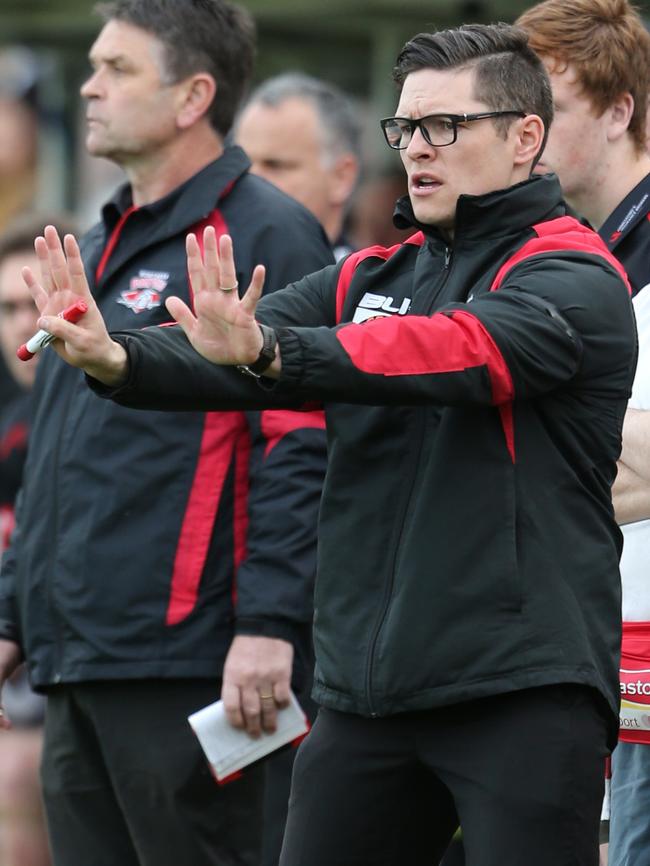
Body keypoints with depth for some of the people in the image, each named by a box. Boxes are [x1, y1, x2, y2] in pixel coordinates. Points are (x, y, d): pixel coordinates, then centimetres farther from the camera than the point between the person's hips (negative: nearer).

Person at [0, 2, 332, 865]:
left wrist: (269, 624, -20)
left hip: (184, 661, -9)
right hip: (76, 657, 9)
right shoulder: (99, 250, 21)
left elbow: (299, 449, -14)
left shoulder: (265, 236, -7)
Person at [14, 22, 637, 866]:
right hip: (365, 691, 6)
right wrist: (117, 358, -22)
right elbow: (232, 355, 1)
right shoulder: (369, 280, 16)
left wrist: (271, 352, -38)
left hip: (522, 691, -6)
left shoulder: (575, 279, -4)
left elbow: (467, 350, -24)